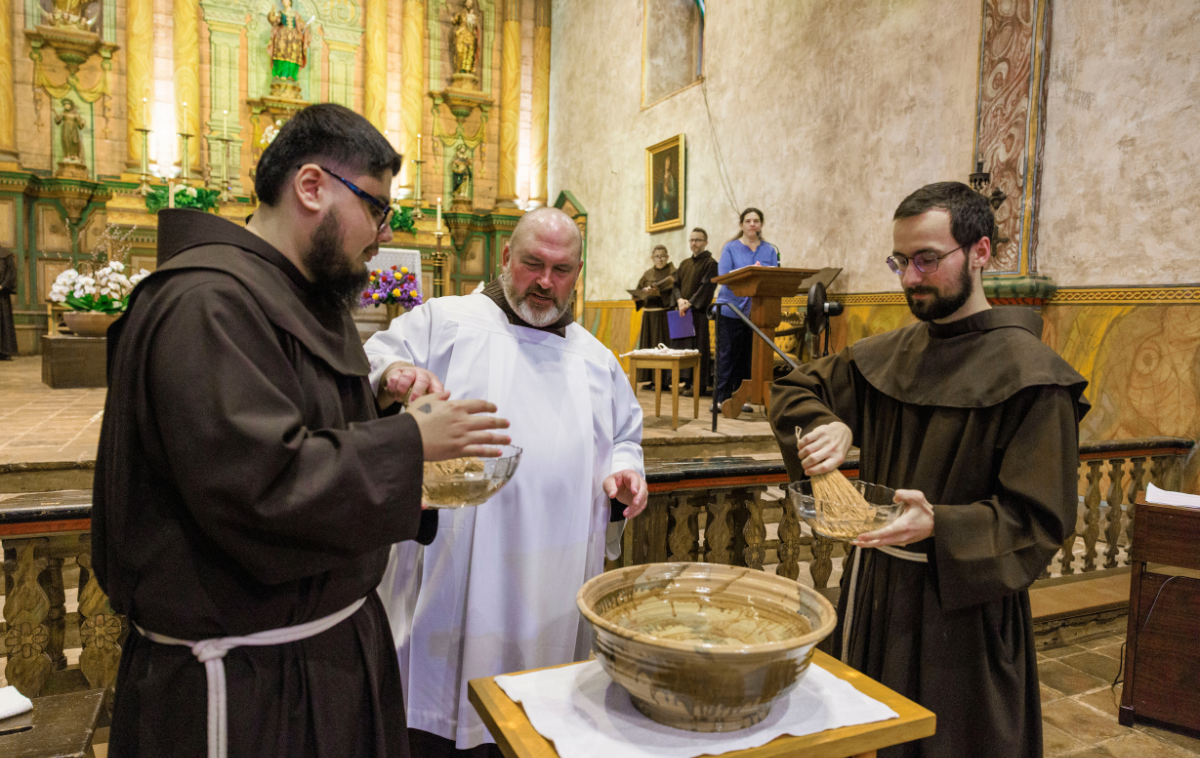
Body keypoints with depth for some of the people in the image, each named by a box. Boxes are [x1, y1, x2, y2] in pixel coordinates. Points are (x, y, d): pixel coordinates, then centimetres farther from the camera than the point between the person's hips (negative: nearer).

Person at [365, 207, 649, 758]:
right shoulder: (444, 323, 2)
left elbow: (625, 439, 23)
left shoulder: (596, 360, 15)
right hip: (456, 579, -3)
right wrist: (392, 374, -27)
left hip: (555, 586, 4)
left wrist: (623, 473, 1)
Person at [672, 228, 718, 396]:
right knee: (682, 344, 4)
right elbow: (676, 284, 12)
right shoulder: (684, 264, 17)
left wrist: (690, 303, -17)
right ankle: (687, 381, 10)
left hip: (699, 311, -6)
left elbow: (707, 287, -11)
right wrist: (680, 300, -7)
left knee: (697, 346, -5)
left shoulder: (710, 263, -2)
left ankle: (699, 384, -2)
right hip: (683, 310, 6)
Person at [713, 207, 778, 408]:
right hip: (731, 307, -3)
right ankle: (722, 397, 3)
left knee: (748, 355, 3)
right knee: (727, 354, -2)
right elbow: (724, 276, -8)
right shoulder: (730, 248, 4)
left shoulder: (770, 250, 12)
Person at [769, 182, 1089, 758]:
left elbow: (1040, 520, -14)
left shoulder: (1029, 375, -13)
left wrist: (938, 525, -30)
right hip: (873, 587, 6)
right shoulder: (888, 354, 4)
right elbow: (795, 389, 14)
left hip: (962, 608, -5)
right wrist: (827, 427, -8)